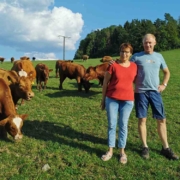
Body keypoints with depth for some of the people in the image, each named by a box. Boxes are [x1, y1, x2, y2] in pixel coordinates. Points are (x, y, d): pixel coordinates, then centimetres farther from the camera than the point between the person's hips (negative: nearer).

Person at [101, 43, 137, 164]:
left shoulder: (134, 66, 3)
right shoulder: (113, 65, -5)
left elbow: (136, 81, 14)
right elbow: (105, 82, -1)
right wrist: (103, 98, 0)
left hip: (128, 100, 2)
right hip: (112, 99, -1)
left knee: (123, 125, 8)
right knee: (112, 125, 6)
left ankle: (122, 151, 20)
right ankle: (110, 150, 19)